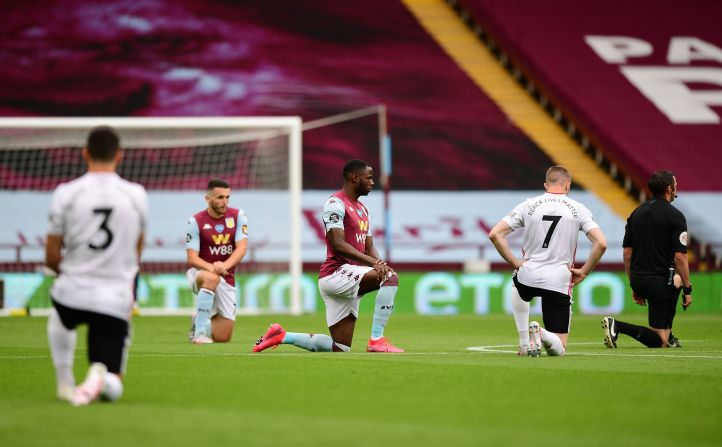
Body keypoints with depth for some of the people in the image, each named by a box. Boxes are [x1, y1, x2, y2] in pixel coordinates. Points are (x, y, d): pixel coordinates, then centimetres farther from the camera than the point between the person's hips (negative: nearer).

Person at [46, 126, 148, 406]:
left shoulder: (65, 193, -3)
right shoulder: (137, 195, 2)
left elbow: (51, 259, 2)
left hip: (72, 295, 1)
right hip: (116, 302, 0)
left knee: (59, 318, 40)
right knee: (112, 390, 10)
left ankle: (64, 383, 27)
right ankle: (100, 377, -25)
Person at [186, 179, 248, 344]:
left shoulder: (238, 216, -2)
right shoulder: (196, 221, -9)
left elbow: (242, 248, -13)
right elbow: (191, 258, -14)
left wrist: (225, 265, -34)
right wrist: (212, 268, -35)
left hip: (227, 280, 3)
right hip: (199, 274, -3)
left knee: (222, 338, -2)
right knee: (212, 278, -42)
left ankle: (200, 321, 32)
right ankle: (199, 332, -31)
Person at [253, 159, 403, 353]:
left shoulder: (363, 209, 21)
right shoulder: (336, 204, -9)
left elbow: (369, 247, 19)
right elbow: (338, 244, -19)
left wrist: (378, 263, -5)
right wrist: (372, 262, -26)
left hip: (350, 278, 9)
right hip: (336, 273, -9)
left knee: (340, 348, 6)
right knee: (390, 277, -28)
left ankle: (282, 336, 19)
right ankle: (377, 340, -25)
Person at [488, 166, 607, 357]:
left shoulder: (528, 205, 4)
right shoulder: (578, 209, 2)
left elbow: (495, 234, -1)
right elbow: (601, 244, -8)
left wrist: (515, 262, 5)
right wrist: (584, 272, 2)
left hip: (528, 275, 1)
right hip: (559, 282, -1)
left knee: (517, 286, 42)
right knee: (559, 349, 10)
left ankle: (524, 343, 23)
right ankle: (544, 334, -25)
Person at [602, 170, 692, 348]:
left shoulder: (637, 212, 11)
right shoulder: (675, 216, -9)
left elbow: (627, 253, 13)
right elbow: (679, 257, -13)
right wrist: (687, 290, -5)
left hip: (638, 280, 8)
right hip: (660, 282, -8)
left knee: (676, 282, 38)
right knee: (659, 342, -3)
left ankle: (669, 337, 34)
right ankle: (618, 326, -24)